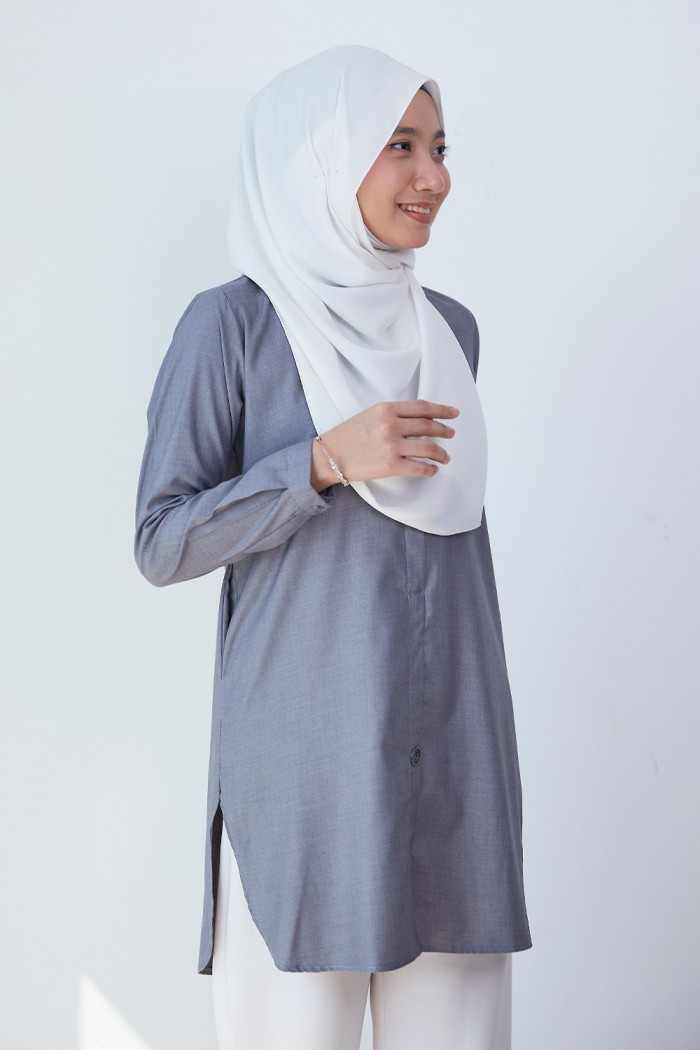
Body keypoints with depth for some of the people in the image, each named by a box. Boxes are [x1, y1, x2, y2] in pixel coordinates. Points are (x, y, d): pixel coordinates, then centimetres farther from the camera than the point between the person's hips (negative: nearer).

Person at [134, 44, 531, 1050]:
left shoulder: (449, 329, 13)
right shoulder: (233, 324, -3)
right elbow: (163, 542, -6)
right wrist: (328, 458, -17)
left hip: (451, 747, 5)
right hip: (307, 748, -5)